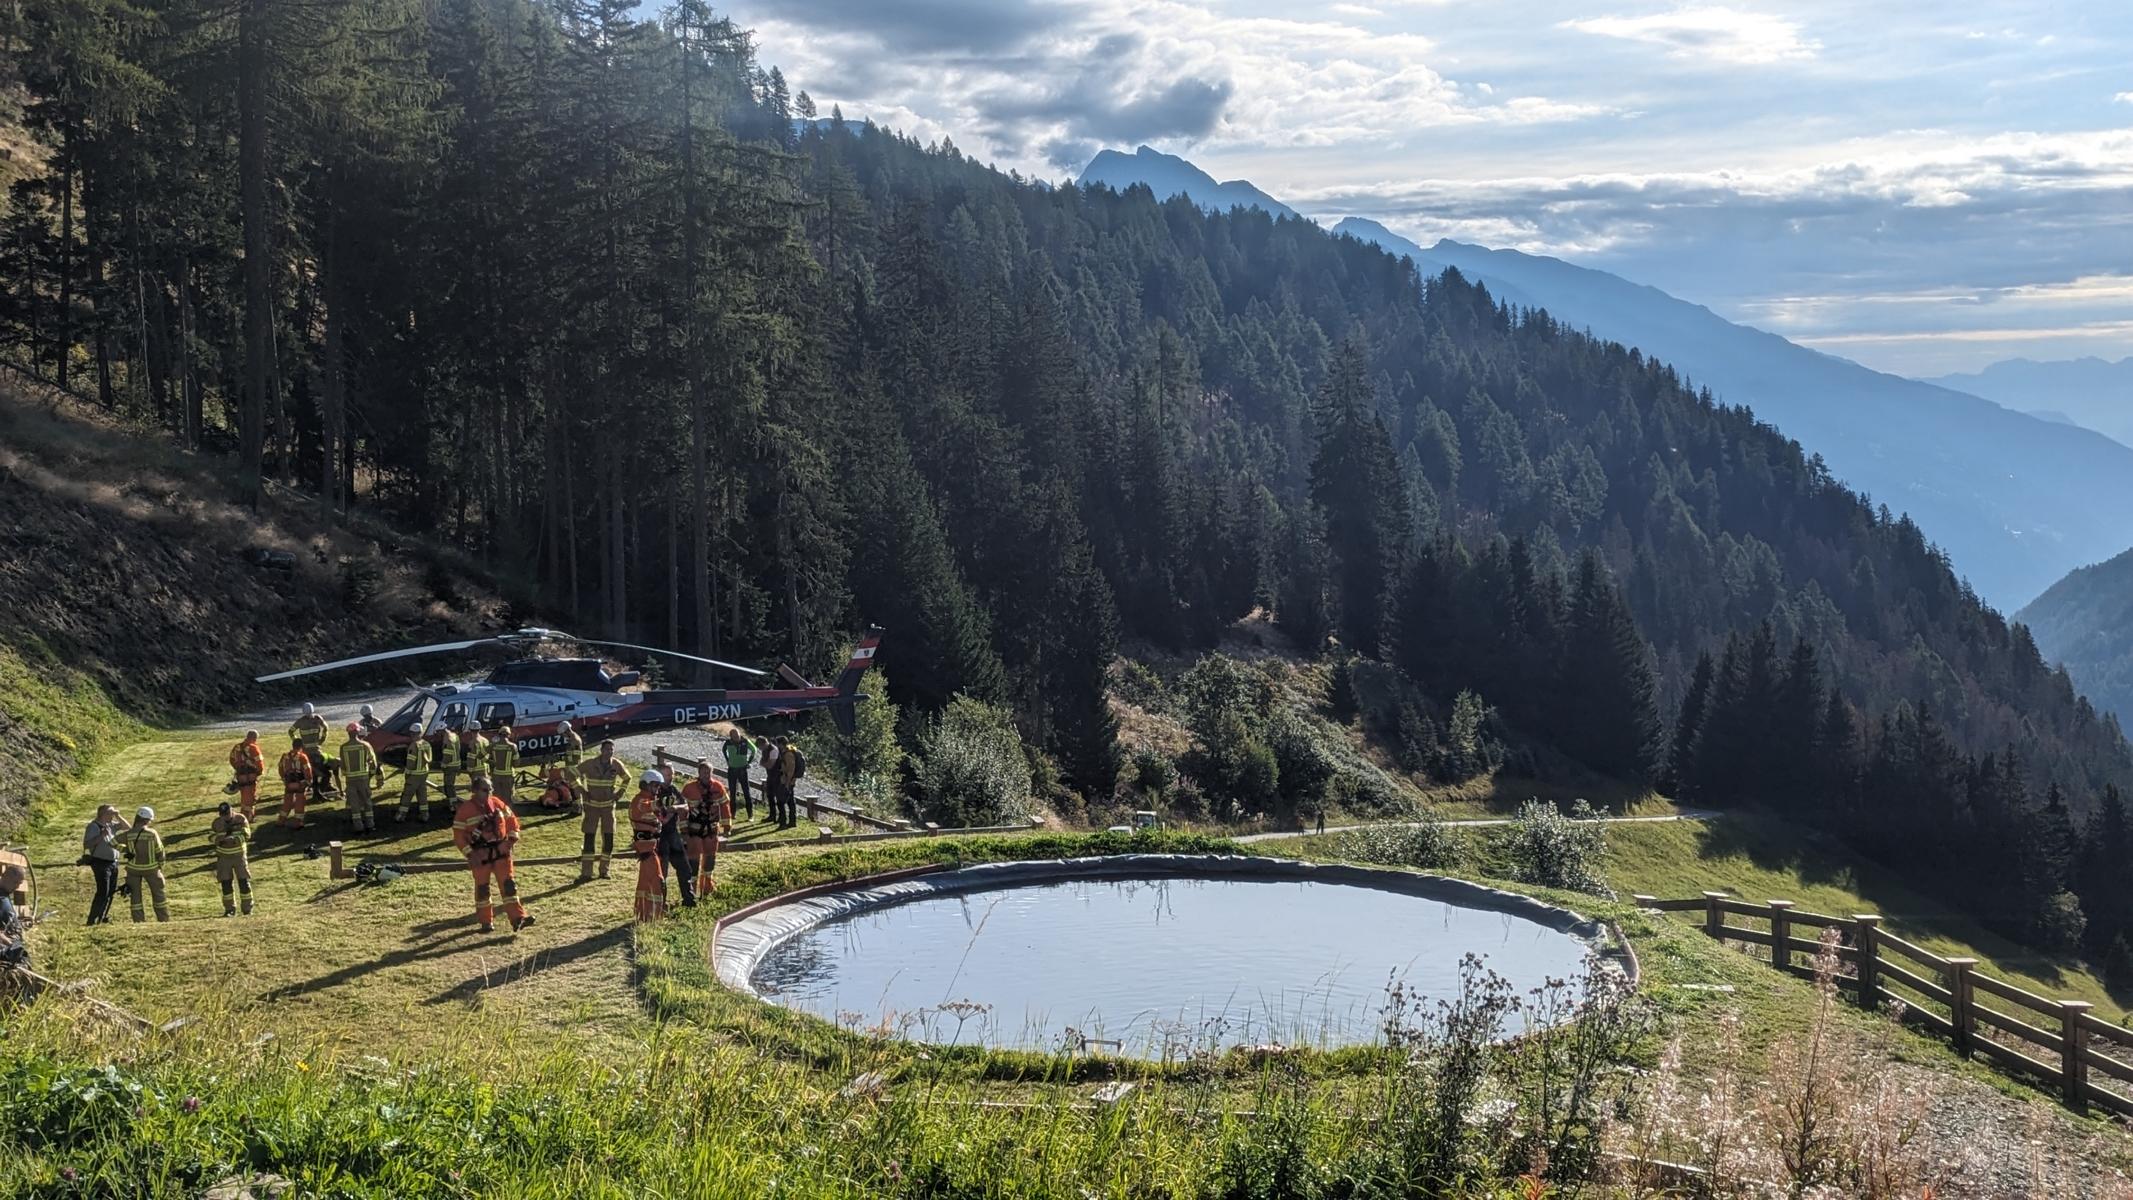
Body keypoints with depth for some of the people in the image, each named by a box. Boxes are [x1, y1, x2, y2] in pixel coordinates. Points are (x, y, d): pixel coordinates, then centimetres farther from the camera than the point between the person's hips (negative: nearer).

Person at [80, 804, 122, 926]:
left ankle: (103, 917, 26)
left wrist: (118, 817, 4)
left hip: (113, 863, 8)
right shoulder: (94, 827, -13)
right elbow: (87, 845, -20)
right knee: (103, 893, -13)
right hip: (101, 863, -8)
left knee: (111, 892, 13)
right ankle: (92, 920, -9)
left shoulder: (111, 825, 10)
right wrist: (101, 836, -27)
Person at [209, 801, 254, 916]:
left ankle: (248, 909, 4)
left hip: (239, 855, -2)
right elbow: (211, 836, 1)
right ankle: (229, 909, 12)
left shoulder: (241, 819, -8)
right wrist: (220, 839, -20)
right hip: (223, 856, 2)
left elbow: (246, 835, -14)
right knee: (226, 883, 1)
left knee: (244, 882, -4)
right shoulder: (217, 822, -1)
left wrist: (235, 839, -32)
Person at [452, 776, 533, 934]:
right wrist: (469, 854, -14)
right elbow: (458, 835, -8)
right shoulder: (465, 810, -9)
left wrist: (512, 838, 1)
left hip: (501, 850, 3)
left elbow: (511, 819, 13)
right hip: (480, 854, -3)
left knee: (508, 883, -2)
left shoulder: (497, 803, 3)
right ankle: (486, 922, 18)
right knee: (482, 887, 6)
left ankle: (518, 917, -3)